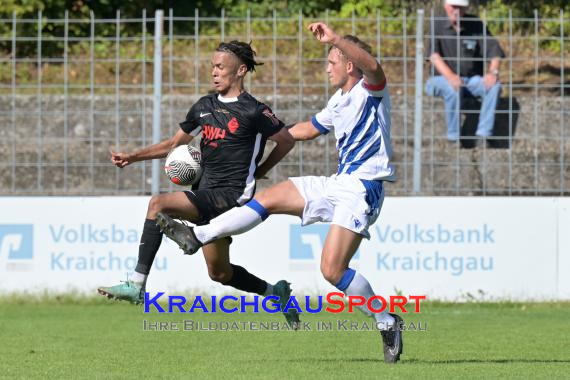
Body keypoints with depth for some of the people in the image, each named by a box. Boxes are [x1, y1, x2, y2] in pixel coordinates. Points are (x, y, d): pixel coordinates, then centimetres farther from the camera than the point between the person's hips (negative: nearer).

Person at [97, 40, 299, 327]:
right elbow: (174, 144, 22)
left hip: (232, 194, -8)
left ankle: (136, 285, -25)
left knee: (158, 204, -24)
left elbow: (286, 141, 4)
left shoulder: (253, 111, -6)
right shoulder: (205, 106, 14)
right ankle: (275, 293, 34)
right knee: (219, 273, 13)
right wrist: (132, 157, 12)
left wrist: (258, 172, 5)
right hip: (206, 192, 8)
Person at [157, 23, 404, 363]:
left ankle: (387, 322, -3)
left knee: (333, 270, -17)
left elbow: (373, 65, -32)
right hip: (338, 183, 9)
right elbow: (309, 129, 36)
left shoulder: (371, 90, -7)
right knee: (269, 198, 2)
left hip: (362, 189, -9)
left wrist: (335, 39, -41)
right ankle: (197, 237, 5)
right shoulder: (340, 102, 19)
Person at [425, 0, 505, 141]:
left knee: (494, 86, -27)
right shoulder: (437, 26, -1)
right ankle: (454, 138, -29)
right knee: (453, 89, -36)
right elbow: (434, 55, -14)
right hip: (444, 79, -2)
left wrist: (493, 72, -24)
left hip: (473, 79, 3)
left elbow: (495, 52, -2)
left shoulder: (476, 25, 5)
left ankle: (483, 134, -31)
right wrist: (450, 76, -32)